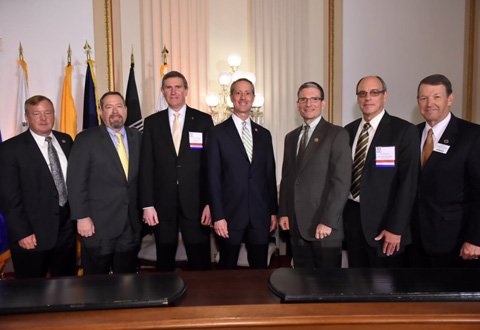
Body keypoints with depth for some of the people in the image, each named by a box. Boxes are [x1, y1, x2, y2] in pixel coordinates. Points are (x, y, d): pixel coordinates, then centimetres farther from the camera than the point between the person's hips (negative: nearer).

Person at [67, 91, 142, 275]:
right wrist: (82, 218, -11)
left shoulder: (137, 138, 8)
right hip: (98, 225, -3)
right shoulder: (86, 139, -4)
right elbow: (76, 182, -7)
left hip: (132, 223, 4)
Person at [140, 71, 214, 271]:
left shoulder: (203, 120, 3)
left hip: (195, 203, -1)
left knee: (200, 263, 5)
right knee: (164, 263, 12)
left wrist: (211, 202, -6)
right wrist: (147, 204, -3)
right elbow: (146, 165, 4)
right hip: (163, 204, 1)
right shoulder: (152, 122, 7)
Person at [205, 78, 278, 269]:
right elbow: (213, 178, -5)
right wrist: (217, 216, -10)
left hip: (260, 216, 3)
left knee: (260, 268, 11)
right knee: (227, 269, 9)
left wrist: (273, 211, 9)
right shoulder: (217, 133, -1)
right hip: (230, 215, -3)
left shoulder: (264, 135, 11)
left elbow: (270, 175, 12)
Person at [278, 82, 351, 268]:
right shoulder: (291, 137, 15)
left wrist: (328, 221, -16)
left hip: (324, 226, -5)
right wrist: (283, 212, 8)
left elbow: (341, 181, -12)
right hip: (296, 225, 5)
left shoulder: (337, 134, -5)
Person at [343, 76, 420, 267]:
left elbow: (408, 182, -12)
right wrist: (340, 212, 6)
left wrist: (395, 228, -15)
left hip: (383, 222, -4)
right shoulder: (348, 131, 9)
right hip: (352, 216, 5)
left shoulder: (404, 131, -7)